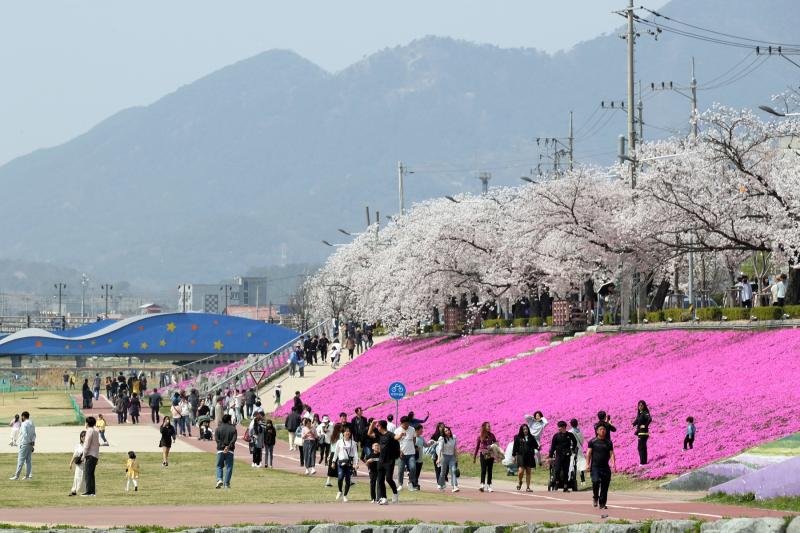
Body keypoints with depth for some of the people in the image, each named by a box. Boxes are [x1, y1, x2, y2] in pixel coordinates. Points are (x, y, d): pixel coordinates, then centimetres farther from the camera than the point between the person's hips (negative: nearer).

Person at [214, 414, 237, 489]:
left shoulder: (218, 428, 4)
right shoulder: (233, 428, 3)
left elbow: (216, 439, -6)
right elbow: (234, 439, -10)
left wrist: (223, 446, -11)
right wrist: (228, 447, -16)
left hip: (220, 450, 0)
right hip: (230, 451, 0)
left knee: (219, 466, 10)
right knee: (229, 467, 5)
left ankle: (219, 479, -11)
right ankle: (226, 483, 3)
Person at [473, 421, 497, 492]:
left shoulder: (491, 435, 7)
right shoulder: (480, 436, 3)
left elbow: (496, 443, 12)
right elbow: (477, 446, 8)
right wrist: (474, 456, 9)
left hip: (491, 454, 2)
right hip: (483, 454, -2)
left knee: (490, 470, 4)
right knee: (483, 470, -12)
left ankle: (489, 486, 9)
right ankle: (482, 484, -20)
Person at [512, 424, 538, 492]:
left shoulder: (531, 438, 10)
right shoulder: (518, 438, 3)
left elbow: (535, 445, 9)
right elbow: (515, 447, 4)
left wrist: (538, 447, -13)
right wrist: (514, 456, -1)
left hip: (529, 456, 3)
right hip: (521, 456, -3)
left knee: (528, 472, 5)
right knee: (521, 470, -13)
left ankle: (527, 487, 10)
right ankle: (519, 482, 18)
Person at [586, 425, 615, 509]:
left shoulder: (608, 443, 12)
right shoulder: (592, 441, 5)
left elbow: (611, 454, 8)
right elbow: (588, 453, 2)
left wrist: (613, 463, -10)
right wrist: (588, 464, -10)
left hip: (605, 467, 3)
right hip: (595, 466, -3)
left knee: (605, 486, 0)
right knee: (596, 481, -23)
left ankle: (602, 504, 10)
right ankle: (595, 497, 2)